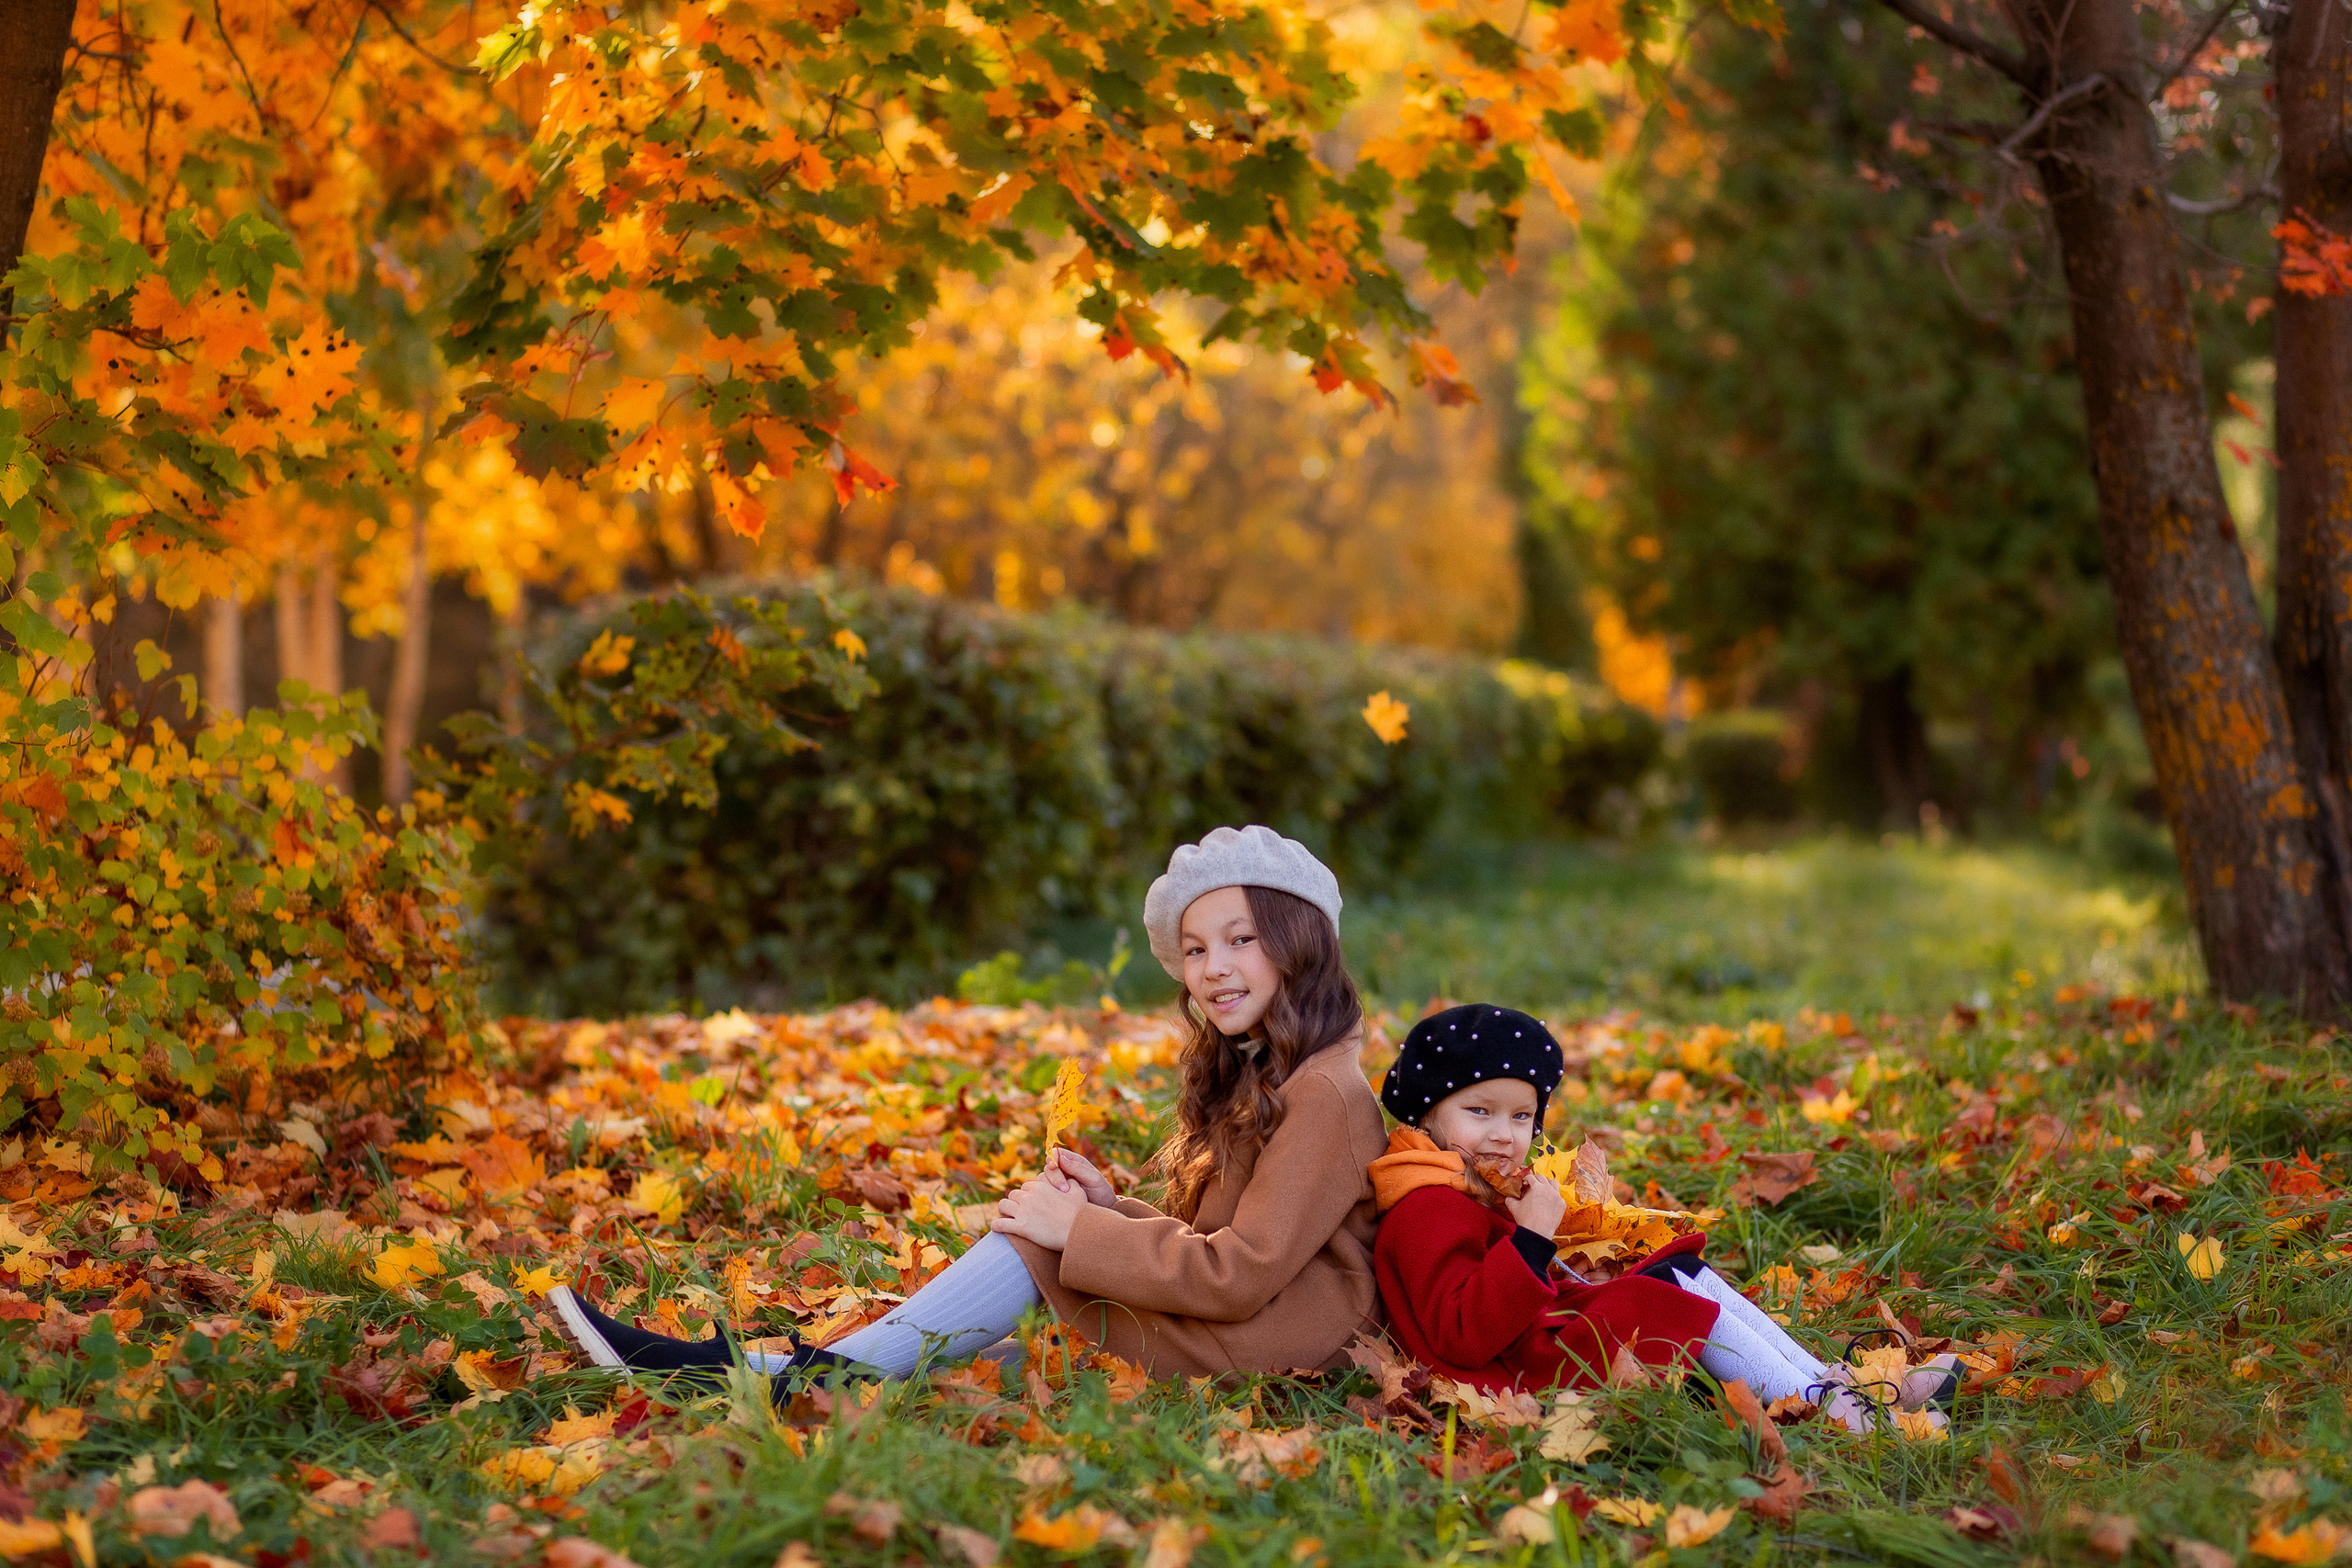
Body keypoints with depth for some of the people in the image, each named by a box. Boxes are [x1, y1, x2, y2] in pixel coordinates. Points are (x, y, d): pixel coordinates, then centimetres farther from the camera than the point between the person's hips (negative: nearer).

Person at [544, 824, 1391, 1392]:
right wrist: (1110, 1208, -1)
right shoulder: (1244, 1076, 17)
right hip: (1242, 1307, 9)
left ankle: (825, 1377, -19)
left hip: (1299, 1329, -9)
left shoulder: (1323, 1096, -15)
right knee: (1035, 1236, -8)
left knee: (1031, 1245, -18)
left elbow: (1240, 1275, -21)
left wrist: (1079, 1231, -17)